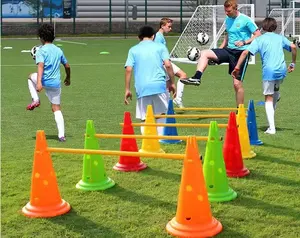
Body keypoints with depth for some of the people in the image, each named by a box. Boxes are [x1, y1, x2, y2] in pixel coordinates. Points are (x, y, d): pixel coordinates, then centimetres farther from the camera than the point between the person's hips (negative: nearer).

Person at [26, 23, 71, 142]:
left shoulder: (41, 50, -6)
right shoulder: (58, 50, 11)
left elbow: (41, 66, -21)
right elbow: (67, 66, 18)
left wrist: (38, 82, -30)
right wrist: (68, 78, 35)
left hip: (45, 81, -4)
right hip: (56, 84, 4)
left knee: (31, 77, 30)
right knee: (57, 109, 10)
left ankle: (35, 100, 14)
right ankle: (61, 135, 0)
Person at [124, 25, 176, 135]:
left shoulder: (133, 50, 12)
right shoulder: (160, 47, 10)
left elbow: (128, 69, 2)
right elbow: (168, 65, -1)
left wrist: (127, 89, 4)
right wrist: (172, 82, 7)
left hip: (142, 88, 1)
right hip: (159, 85, 0)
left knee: (145, 118, 4)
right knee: (162, 115, 10)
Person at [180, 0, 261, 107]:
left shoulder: (245, 20, -9)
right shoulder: (227, 20, 11)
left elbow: (258, 35, -9)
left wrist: (244, 42, -21)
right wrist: (221, 48, 15)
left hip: (241, 52, -6)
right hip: (229, 50, 6)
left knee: (237, 83, -5)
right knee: (204, 53, -14)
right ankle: (197, 78, -23)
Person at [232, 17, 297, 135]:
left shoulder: (259, 39, 7)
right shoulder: (280, 37, 16)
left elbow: (245, 52, -4)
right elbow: (293, 47, 4)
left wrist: (237, 67, -2)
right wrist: (293, 63, 13)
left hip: (269, 71, -3)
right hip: (282, 70, 3)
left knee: (268, 98, 2)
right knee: (276, 89, 33)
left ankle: (272, 127, -7)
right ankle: (272, 111, 38)